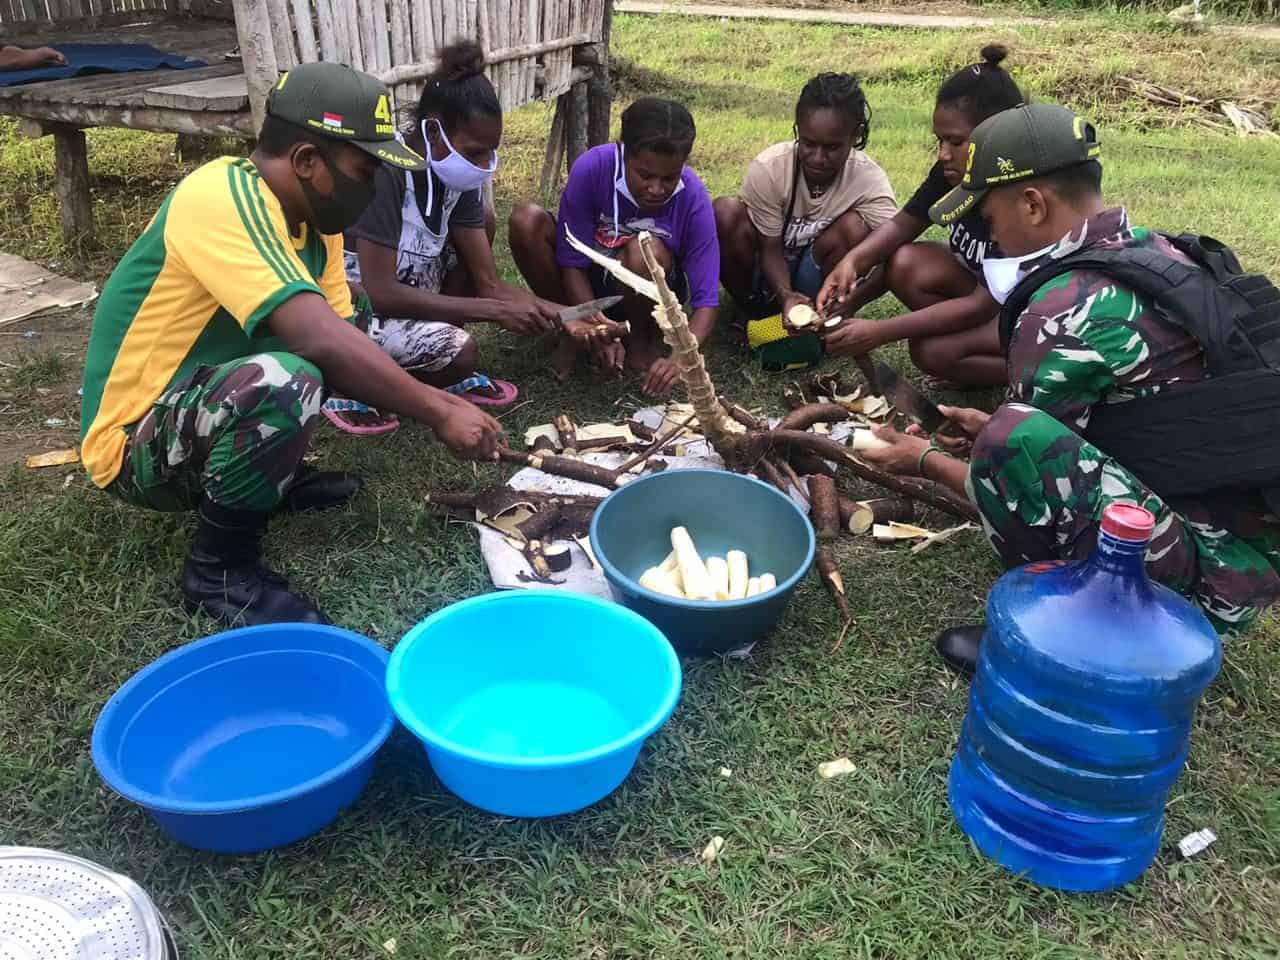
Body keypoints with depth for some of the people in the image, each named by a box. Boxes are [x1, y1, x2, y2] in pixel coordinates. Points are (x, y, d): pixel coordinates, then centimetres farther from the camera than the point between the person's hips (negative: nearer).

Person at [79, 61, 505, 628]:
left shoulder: (310, 217, 1)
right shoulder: (224, 199, -26)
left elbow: (339, 332, 2)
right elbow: (323, 342, -35)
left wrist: (439, 402, -9)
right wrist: (438, 414, -27)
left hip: (201, 409, 9)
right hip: (136, 445, -9)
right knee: (286, 382, -36)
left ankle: (274, 475, 13)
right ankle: (221, 568, -14)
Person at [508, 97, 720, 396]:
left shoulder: (693, 199, -25)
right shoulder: (591, 168, -25)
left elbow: (706, 301, -25)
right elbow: (573, 264, -18)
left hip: (644, 291, -1)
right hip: (587, 286, 1)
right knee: (526, 220, -25)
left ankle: (641, 340, -5)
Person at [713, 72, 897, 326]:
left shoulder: (870, 181, -22)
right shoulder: (767, 169, -23)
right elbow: (770, 250, -17)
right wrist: (785, 295, -37)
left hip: (818, 275, 0)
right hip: (769, 270, 0)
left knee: (855, 227, -29)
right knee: (725, 212, -28)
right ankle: (752, 308, -7)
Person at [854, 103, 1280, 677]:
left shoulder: (1066, 310, -19)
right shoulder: (1157, 250, 7)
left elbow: (1029, 468, -8)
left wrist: (928, 463, 8)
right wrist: (994, 429, 25)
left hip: (1213, 579, -9)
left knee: (1014, 440, -26)